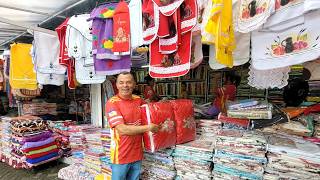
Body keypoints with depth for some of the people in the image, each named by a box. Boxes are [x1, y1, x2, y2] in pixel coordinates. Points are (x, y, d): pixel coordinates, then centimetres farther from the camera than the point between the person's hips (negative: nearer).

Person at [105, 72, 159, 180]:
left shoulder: (138, 100, 2)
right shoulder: (112, 103, -15)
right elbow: (122, 130, -23)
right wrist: (148, 128, -19)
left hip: (137, 154, 5)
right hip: (121, 156, -5)